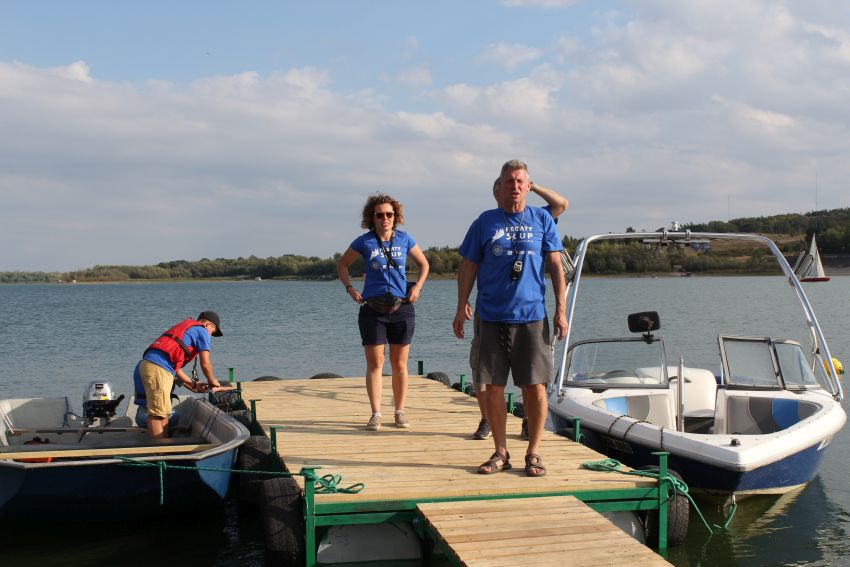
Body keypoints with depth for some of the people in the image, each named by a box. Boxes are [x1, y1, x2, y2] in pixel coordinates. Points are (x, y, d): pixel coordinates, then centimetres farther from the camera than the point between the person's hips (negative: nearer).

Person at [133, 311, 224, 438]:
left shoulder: (184, 328, 32)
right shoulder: (201, 331, 7)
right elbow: (205, 365, 5)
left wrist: (193, 385, 31)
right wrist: (212, 381, 24)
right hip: (158, 368, -9)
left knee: (164, 414, 13)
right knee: (158, 414, -8)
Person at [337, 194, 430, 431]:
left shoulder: (404, 239, 3)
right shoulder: (364, 242, 0)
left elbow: (424, 264, 17)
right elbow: (342, 264, 14)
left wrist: (417, 287, 2)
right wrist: (349, 288, 1)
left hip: (401, 309, 1)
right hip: (372, 310, -1)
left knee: (400, 364, 6)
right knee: (374, 363, -1)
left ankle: (400, 412, 16)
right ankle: (375, 414, 5)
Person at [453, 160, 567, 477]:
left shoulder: (542, 220, 7)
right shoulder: (484, 222, 7)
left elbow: (556, 266, 6)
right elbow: (468, 267, 9)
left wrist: (561, 310, -1)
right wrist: (461, 308, 1)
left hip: (532, 316, 0)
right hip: (491, 317, 1)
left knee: (535, 386, -1)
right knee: (493, 386, 3)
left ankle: (533, 453, 12)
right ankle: (501, 453, 16)